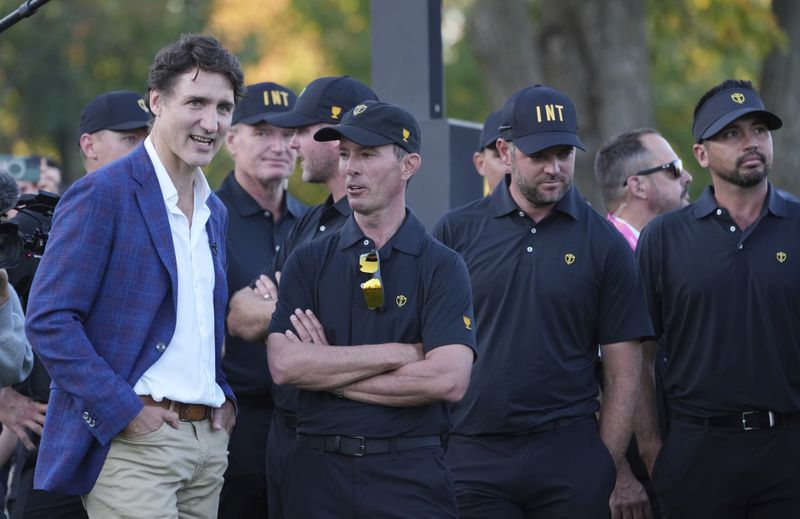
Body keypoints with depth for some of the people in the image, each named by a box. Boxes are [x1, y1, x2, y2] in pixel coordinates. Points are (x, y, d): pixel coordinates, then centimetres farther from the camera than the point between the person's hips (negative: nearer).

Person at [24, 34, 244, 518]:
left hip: (209, 439, 7)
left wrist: (226, 397, 8)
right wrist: (124, 410, -16)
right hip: (132, 441, -7)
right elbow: (49, 319, -13)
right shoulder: (101, 194, -7)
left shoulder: (215, 211, 17)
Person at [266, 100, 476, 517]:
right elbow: (283, 365, -7)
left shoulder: (442, 267, 0)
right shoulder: (308, 263, 7)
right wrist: (400, 353, -12)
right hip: (317, 468, 2)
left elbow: (448, 380, -14)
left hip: (411, 475, -2)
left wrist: (327, 372, -9)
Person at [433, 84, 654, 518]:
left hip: (569, 454, 0)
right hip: (472, 454, 0)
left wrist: (606, 470, -2)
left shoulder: (604, 243, 4)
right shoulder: (456, 231, 5)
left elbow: (623, 376, 4)